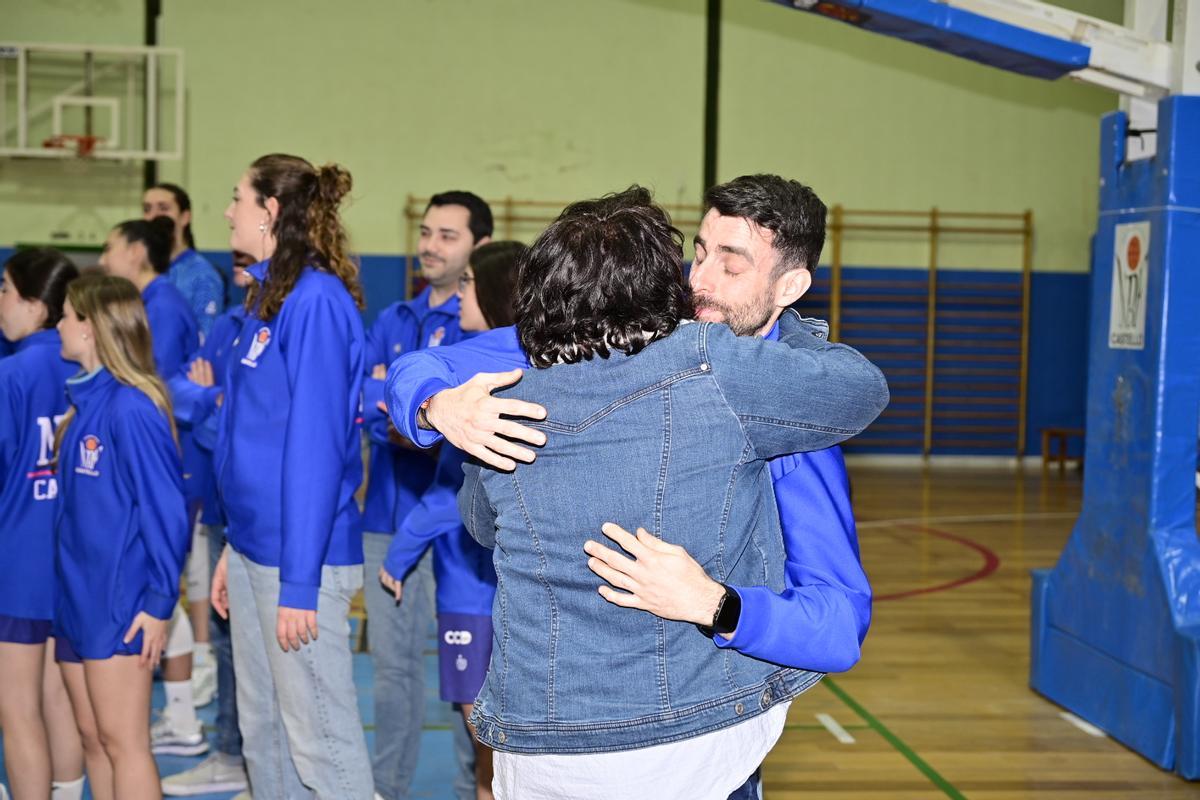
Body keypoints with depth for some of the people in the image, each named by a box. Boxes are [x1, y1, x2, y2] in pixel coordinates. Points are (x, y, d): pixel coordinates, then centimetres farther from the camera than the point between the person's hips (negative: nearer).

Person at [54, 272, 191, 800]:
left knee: (123, 741, -1)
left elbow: (165, 508, -18)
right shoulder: (84, 400, 9)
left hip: (121, 603, -8)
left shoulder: (130, 407, -17)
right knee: (92, 735, 15)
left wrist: (160, 602, -17)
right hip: (78, 593, 8)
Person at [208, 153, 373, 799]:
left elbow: (316, 443, -19)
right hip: (253, 546, 10)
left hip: (299, 555, -10)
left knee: (319, 737, -2)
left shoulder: (316, 299, -15)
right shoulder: (268, 297, 13)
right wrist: (234, 548, 17)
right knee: (261, 732, 17)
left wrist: (299, 581, -20)